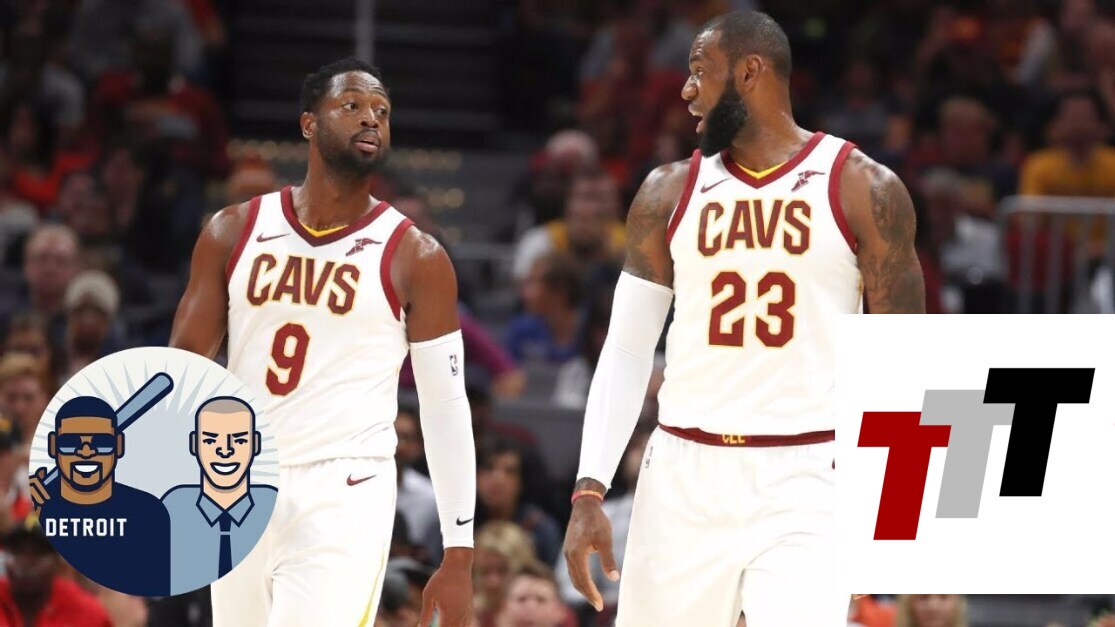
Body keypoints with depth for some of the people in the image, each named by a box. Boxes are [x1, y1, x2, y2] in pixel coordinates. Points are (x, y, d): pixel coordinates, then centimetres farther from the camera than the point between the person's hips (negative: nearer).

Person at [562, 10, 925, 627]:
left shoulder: (862, 189, -1)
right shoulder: (669, 193, 8)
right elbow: (626, 351, 8)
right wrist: (589, 491, -2)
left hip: (804, 482, -3)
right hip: (683, 481, 3)